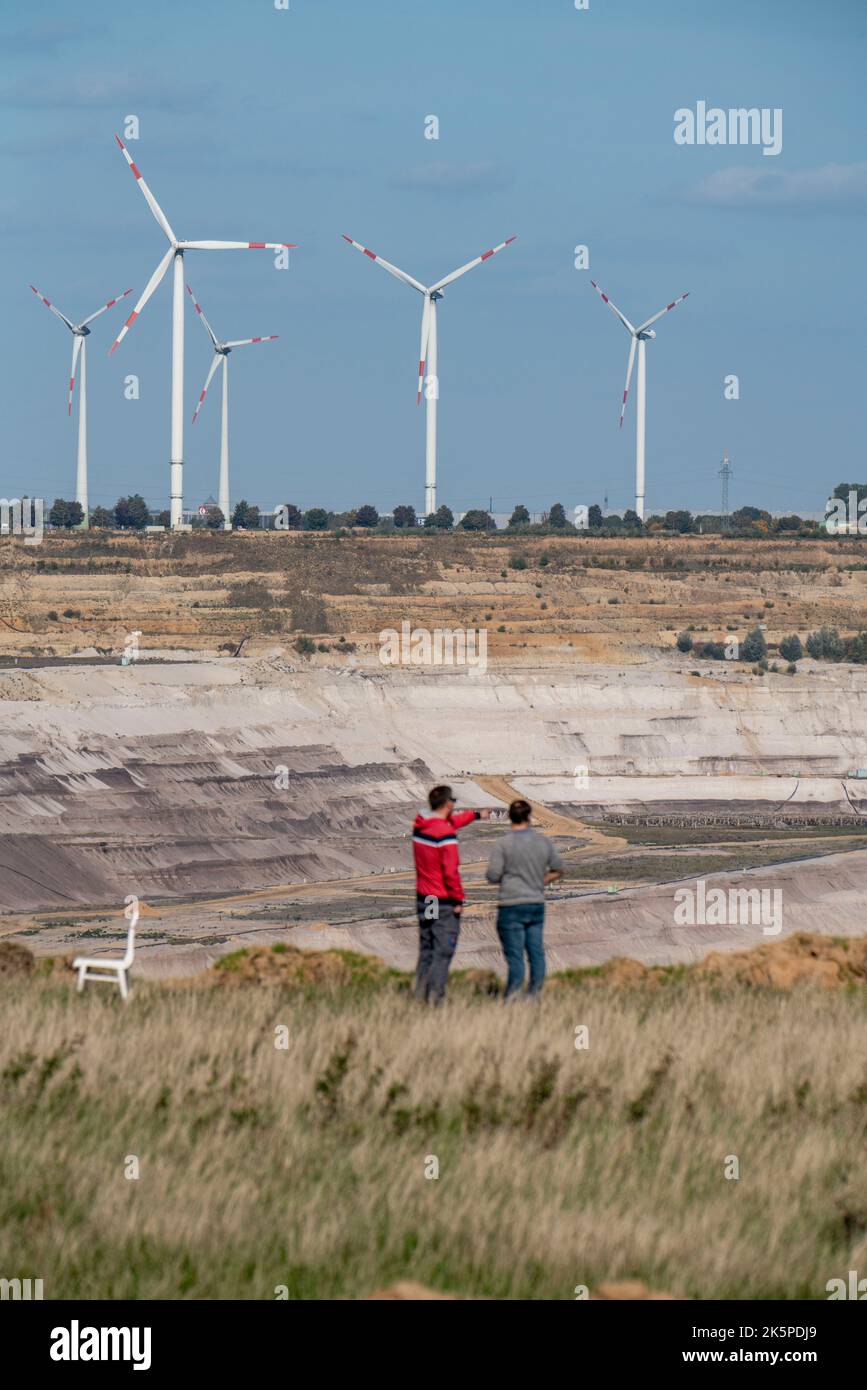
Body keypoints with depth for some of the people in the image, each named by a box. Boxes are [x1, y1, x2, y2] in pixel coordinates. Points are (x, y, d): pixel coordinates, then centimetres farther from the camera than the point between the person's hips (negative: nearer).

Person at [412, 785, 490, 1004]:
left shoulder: (420, 826, 6)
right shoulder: (446, 835, -19)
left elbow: (450, 822, 27)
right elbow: (451, 871, -21)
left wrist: (475, 815, 41)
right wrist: (458, 900, -10)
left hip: (423, 898, 8)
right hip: (444, 903, -8)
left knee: (425, 951, 15)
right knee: (443, 952, -6)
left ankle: (420, 995, 15)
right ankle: (435, 997, -13)